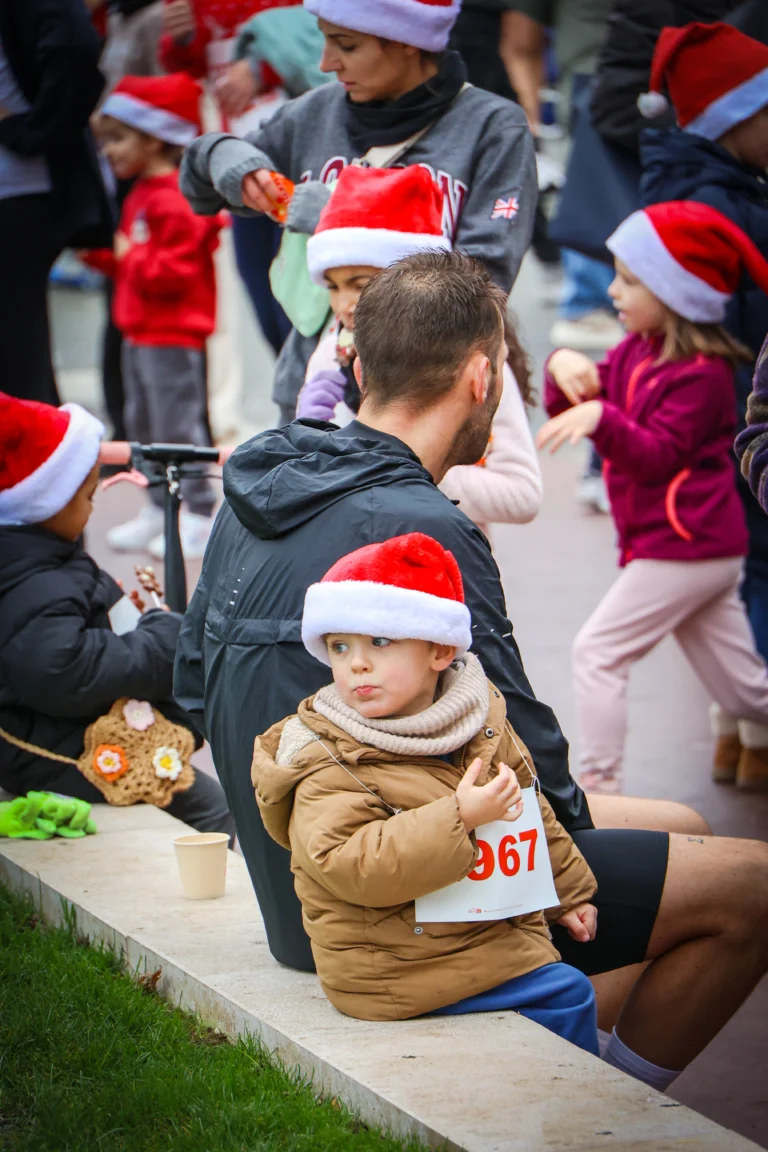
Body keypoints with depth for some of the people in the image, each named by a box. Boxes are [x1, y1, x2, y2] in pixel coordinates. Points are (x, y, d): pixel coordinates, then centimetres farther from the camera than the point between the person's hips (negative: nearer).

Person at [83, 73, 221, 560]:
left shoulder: (176, 201, -19)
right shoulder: (141, 196, 14)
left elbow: (177, 272, -24)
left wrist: (129, 255, -17)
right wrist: (102, 255, 7)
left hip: (174, 336, -11)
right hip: (140, 333, 11)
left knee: (179, 426, -6)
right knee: (144, 426, 16)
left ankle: (200, 516, 0)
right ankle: (158, 510, 25)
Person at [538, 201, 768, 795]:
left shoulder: (700, 373, -15)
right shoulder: (638, 351, 12)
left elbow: (658, 454, -23)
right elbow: (571, 410, 11)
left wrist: (603, 418, -37)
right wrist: (565, 368, -10)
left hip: (683, 549, -9)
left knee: (598, 651, -9)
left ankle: (599, 783, -6)